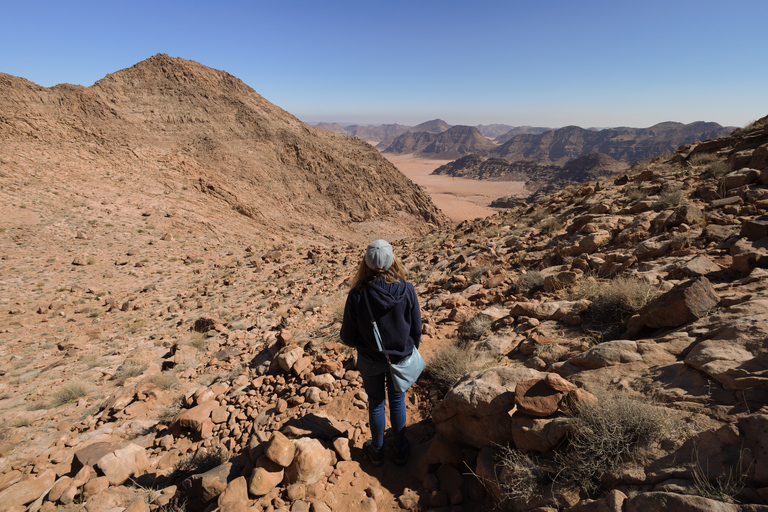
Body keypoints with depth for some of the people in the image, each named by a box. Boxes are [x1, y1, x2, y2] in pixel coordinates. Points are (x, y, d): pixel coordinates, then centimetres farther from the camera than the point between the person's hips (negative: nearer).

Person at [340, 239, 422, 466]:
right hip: (400, 357, 1)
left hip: (370, 361, -1)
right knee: (397, 401, 22)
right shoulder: (407, 290, -21)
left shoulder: (357, 295, -26)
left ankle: (377, 451, 42)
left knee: (376, 403, 21)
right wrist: (410, 351, 12)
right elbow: (417, 329, -7)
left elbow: (348, 338, -14)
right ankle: (401, 451, 40)